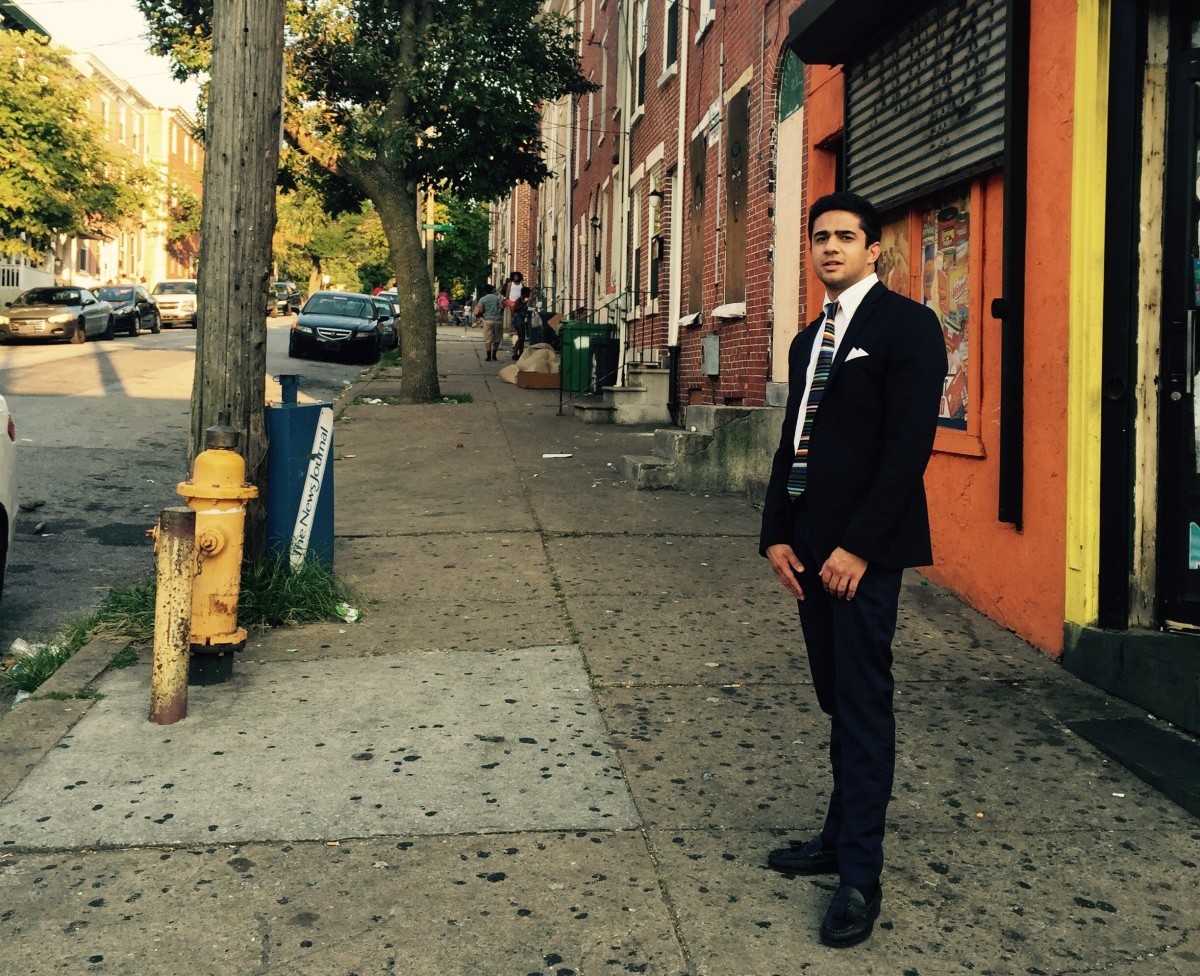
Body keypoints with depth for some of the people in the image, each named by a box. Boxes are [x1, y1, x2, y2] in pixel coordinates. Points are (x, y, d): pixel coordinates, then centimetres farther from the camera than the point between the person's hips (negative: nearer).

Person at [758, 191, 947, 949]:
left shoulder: (906, 325, -7)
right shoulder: (810, 339, 17)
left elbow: (910, 445, -15)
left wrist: (858, 546, -18)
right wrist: (777, 534, 5)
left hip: (862, 547, -7)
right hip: (810, 544, 7)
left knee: (863, 702, -4)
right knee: (837, 699, 14)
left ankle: (861, 874, 2)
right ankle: (841, 835, 24)